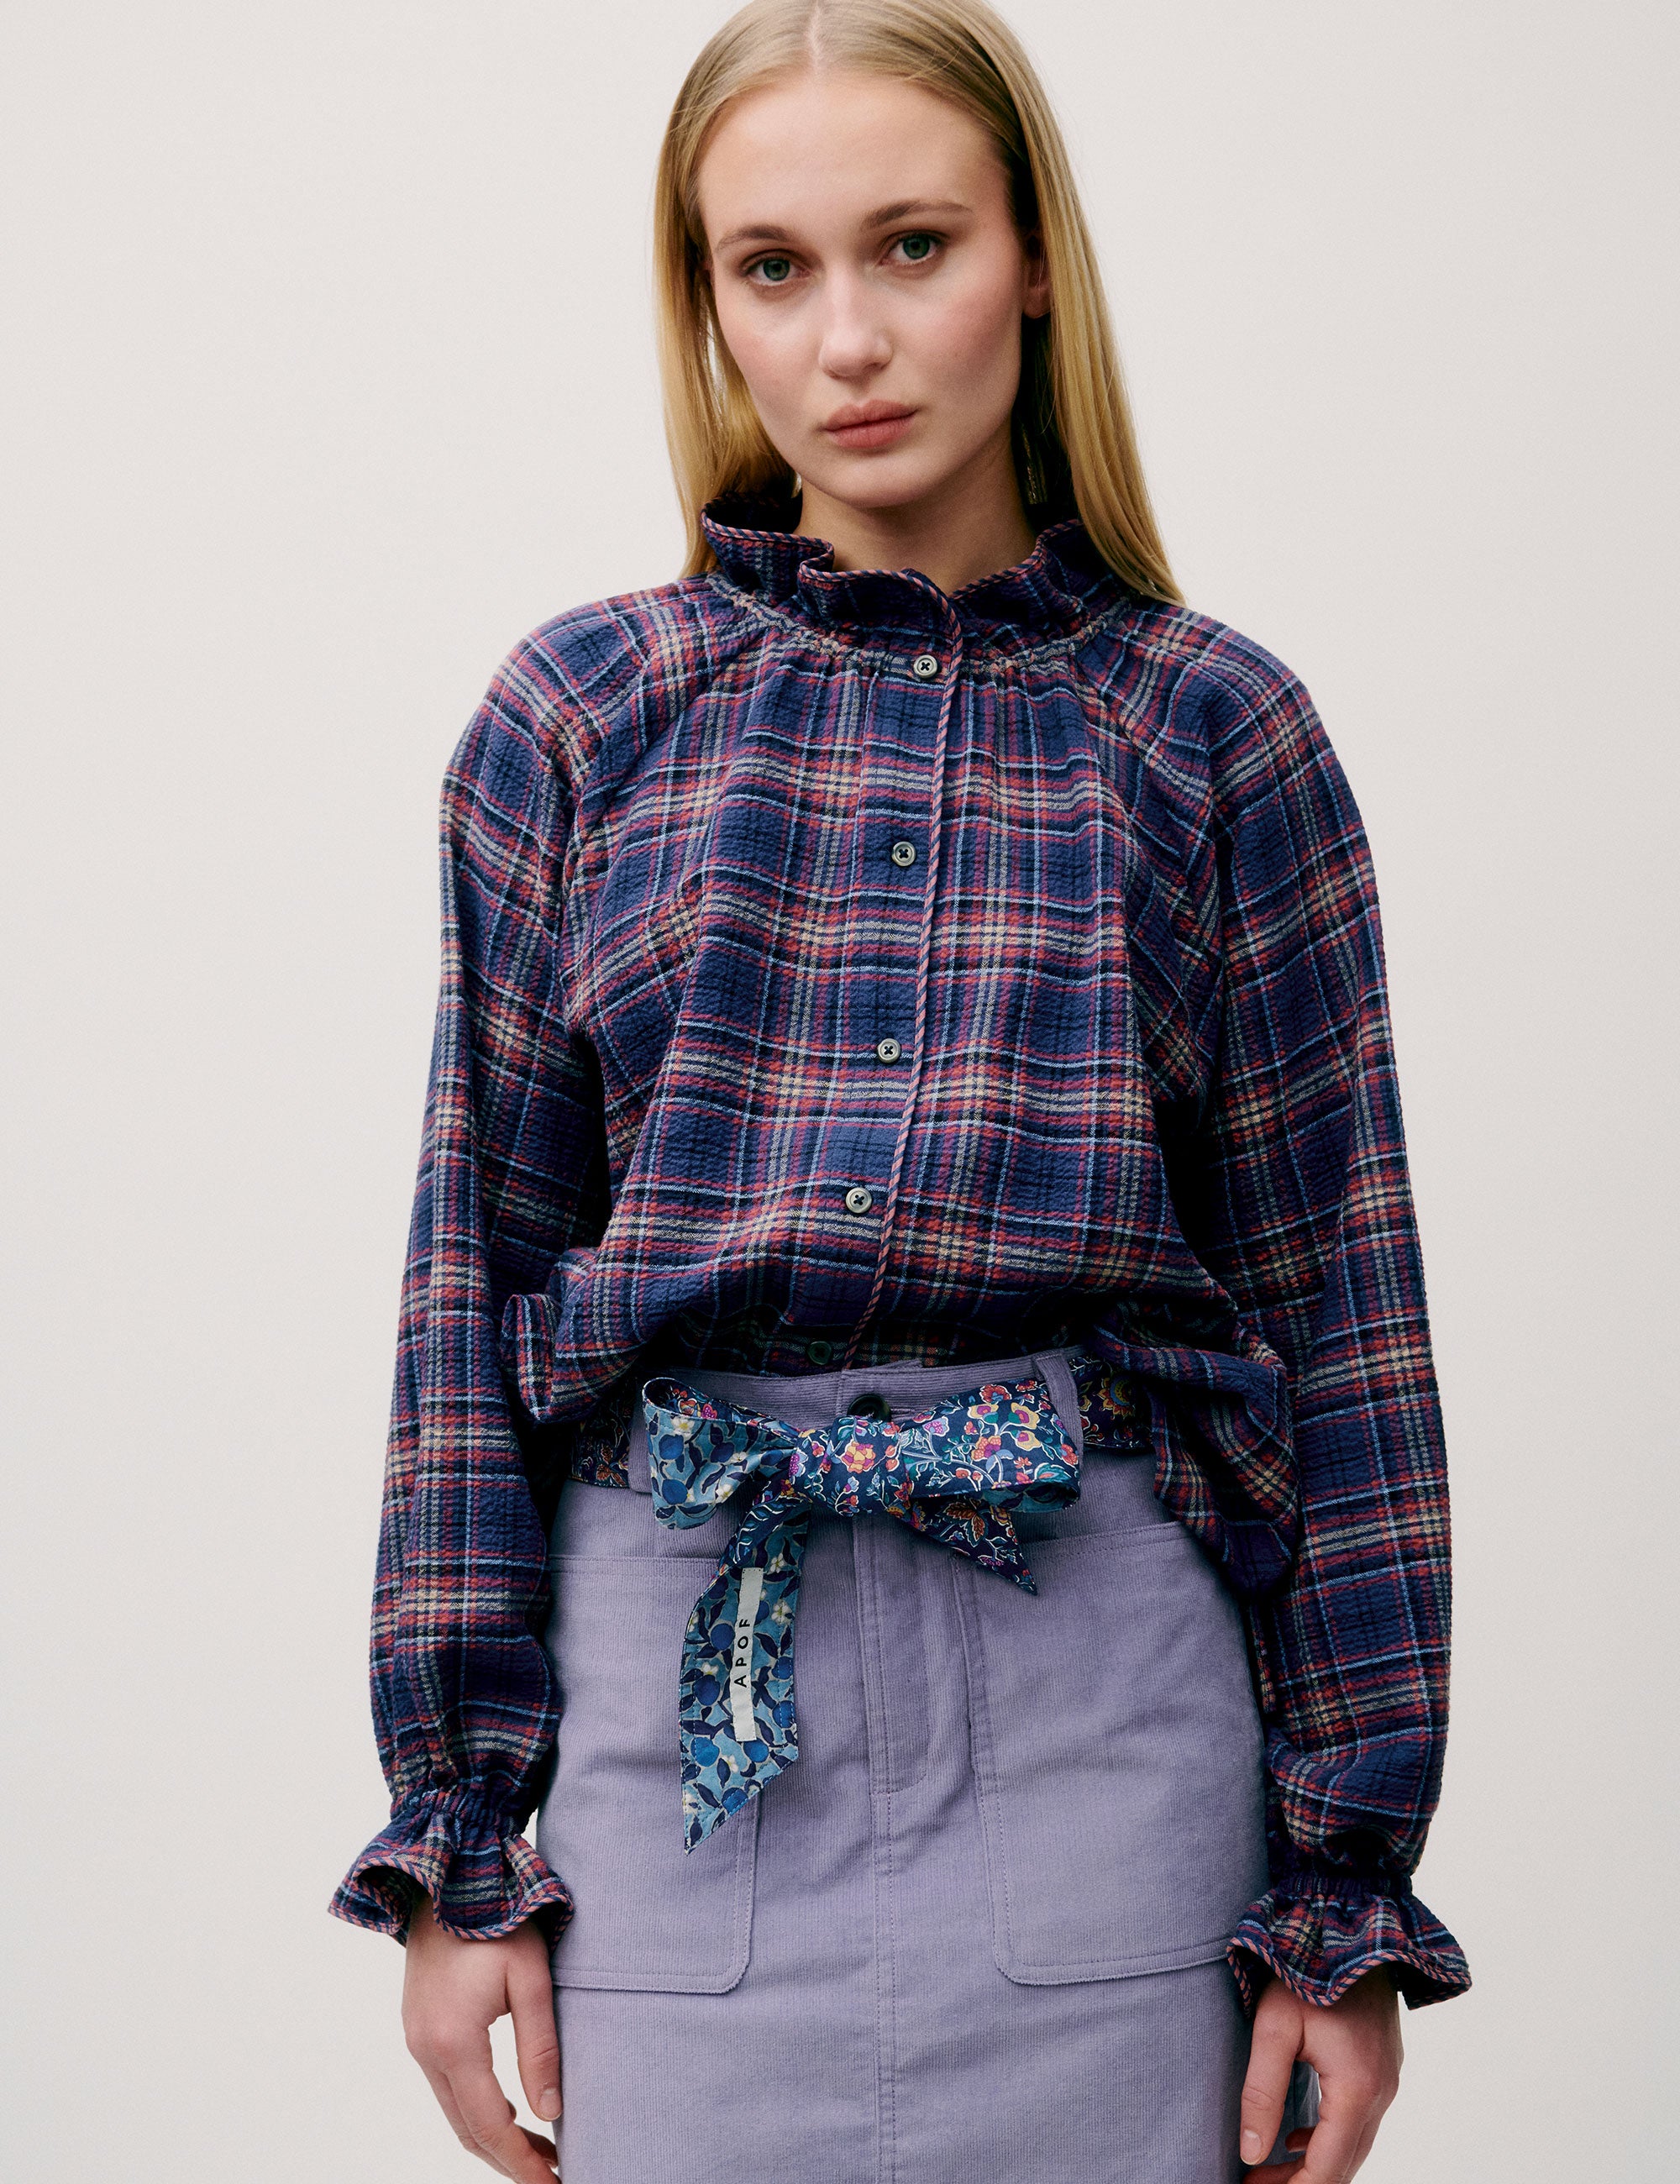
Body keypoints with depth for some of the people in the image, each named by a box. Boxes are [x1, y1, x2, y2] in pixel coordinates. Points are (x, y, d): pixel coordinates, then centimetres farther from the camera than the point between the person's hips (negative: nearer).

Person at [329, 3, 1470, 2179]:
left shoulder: (1211, 734, 2)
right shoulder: (581, 719, 5)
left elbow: (1333, 1299, 3)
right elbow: (480, 1265, 6)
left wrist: (1349, 1897, 1)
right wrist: (453, 1840, 3)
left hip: (1093, 1674, -1)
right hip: (680, 1667, 1)